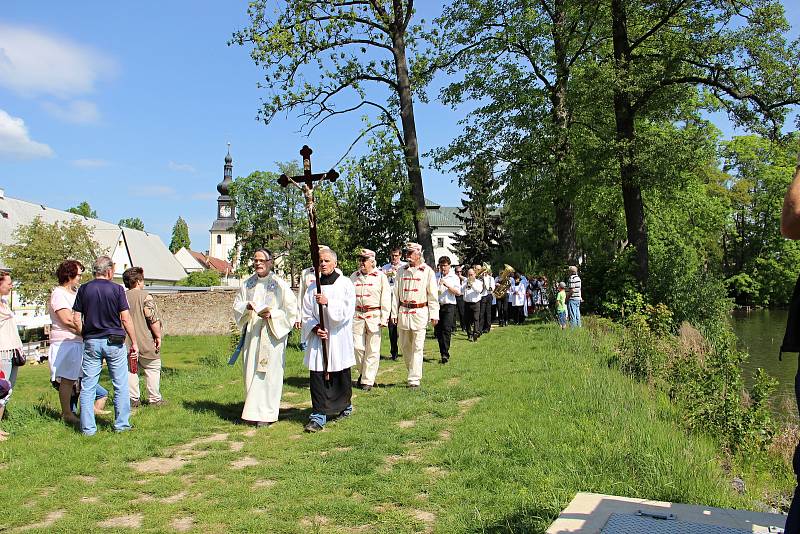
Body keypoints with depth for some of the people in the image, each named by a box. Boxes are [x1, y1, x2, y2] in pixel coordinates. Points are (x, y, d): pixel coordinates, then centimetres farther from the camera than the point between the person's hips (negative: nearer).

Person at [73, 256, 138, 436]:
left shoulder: (84, 289, 2)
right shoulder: (116, 289, -5)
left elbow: (76, 319, 2)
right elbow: (125, 318, -7)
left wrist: (85, 336, 17)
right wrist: (134, 342, 0)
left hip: (91, 342, 2)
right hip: (114, 342, -2)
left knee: (87, 387, 7)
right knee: (120, 386, 9)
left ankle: (88, 428, 9)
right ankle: (121, 424, 13)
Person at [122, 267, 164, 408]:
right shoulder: (145, 296, -13)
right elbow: (153, 319, -17)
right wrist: (158, 337, -8)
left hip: (127, 342, 6)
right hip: (146, 343, -5)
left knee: (131, 370, 12)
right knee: (153, 369, 6)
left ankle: (133, 399, 13)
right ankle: (154, 399, 10)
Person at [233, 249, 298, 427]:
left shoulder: (279, 284, -4)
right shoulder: (247, 284, 11)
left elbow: (291, 309, -4)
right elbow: (236, 305, 14)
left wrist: (272, 314, -18)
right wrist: (247, 306, -8)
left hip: (271, 334, -5)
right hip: (251, 333, 5)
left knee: (267, 373, -4)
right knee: (250, 372, 6)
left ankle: (266, 414, 4)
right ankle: (253, 411, 15)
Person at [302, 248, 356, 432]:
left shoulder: (345, 284, -1)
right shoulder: (313, 287, 8)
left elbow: (347, 311, -10)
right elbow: (306, 313, 7)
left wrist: (328, 302, -21)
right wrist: (315, 328, -10)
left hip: (339, 338, -2)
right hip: (318, 337, 2)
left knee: (340, 376, 9)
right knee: (318, 377, -3)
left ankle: (345, 406, 32)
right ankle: (318, 416, -1)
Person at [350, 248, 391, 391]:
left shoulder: (381, 276, 1)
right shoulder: (354, 276, 11)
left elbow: (386, 299, -1)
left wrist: (384, 318, -7)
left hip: (374, 316, -3)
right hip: (357, 315, 3)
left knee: (372, 350, 1)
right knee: (357, 347, 0)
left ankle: (368, 380, 10)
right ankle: (362, 372, 25)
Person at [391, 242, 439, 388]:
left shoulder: (428, 271, -1)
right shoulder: (401, 271, 9)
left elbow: (433, 294, 0)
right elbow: (396, 293, 11)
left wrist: (434, 314, -4)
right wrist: (394, 313, 6)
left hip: (420, 312, -4)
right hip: (403, 311, 4)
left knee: (417, 347, -4)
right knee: (404, 345, 10)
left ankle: (414, 379, 0)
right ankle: (412, 370, 31)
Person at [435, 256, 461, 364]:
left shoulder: (454, 277, 5)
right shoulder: (435, 276, 11)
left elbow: (458, 292, -5)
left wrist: (447, 285, -15)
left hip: (449, 305, -3)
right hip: (437, 305, 3)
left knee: (446, 329, -12)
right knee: (437, 330, 4)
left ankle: (445, 354, -12)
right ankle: (443, 352, 18)